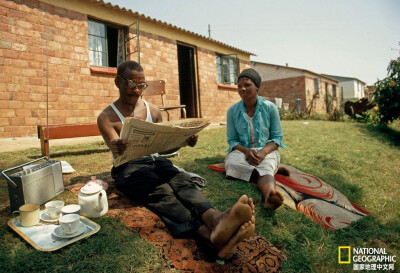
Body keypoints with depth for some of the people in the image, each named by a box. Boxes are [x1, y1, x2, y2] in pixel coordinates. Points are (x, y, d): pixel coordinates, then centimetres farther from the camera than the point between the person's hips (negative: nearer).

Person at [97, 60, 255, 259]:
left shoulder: (153, 111, 13)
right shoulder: (106, 117, 2)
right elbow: (119, 154, -11)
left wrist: (184, 141, -6)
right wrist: (117, 150, -36)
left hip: (155, 161, 4)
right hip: (127, 167, -3)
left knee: (181, 179, -31)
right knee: (159, 189, -35)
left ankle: (216, 219, -59)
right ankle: (211, 234, -59)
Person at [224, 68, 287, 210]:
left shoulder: (270, 107, -1)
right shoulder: (232, 111, 2)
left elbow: (277, 137, 1)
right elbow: (232, 140, 5)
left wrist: (263, 152, -21)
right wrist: (247, 151, -18)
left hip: (267, 149, -1)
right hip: (242, 150, 2)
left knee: (266, 167, -37)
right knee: (230, 162, -33)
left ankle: (269, 195, -66)